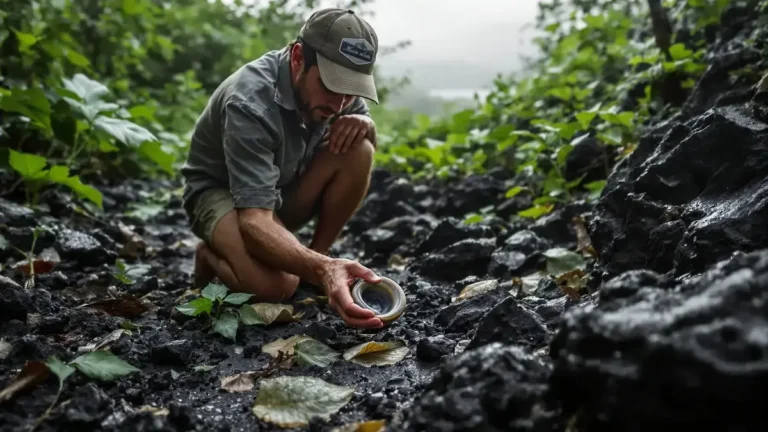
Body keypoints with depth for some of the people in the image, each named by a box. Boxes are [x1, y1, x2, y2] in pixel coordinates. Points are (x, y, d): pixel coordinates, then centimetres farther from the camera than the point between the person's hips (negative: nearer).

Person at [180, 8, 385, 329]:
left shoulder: (332, 91, -14)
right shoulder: (250, 103, -34)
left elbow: (367, 148, 2)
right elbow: (253, 220, -41)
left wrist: (364, 124, -24)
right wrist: (321, 269, -58)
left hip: (283, 188, 6)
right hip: (219, 191, -6)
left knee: (358, 150, -21)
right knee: (276, 284, -34)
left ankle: (316, 255, -5)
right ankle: (212, 256, 0)